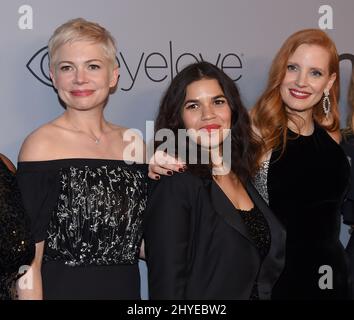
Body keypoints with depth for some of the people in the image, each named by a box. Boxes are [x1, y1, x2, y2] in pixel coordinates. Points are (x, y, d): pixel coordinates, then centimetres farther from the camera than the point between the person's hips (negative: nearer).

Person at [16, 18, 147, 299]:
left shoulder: (134, 143, 3)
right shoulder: (41, 145, -12)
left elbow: (140, 242, 11)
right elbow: (30, 258, -14)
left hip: (127, 289, 5)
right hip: (63, 290, -5)